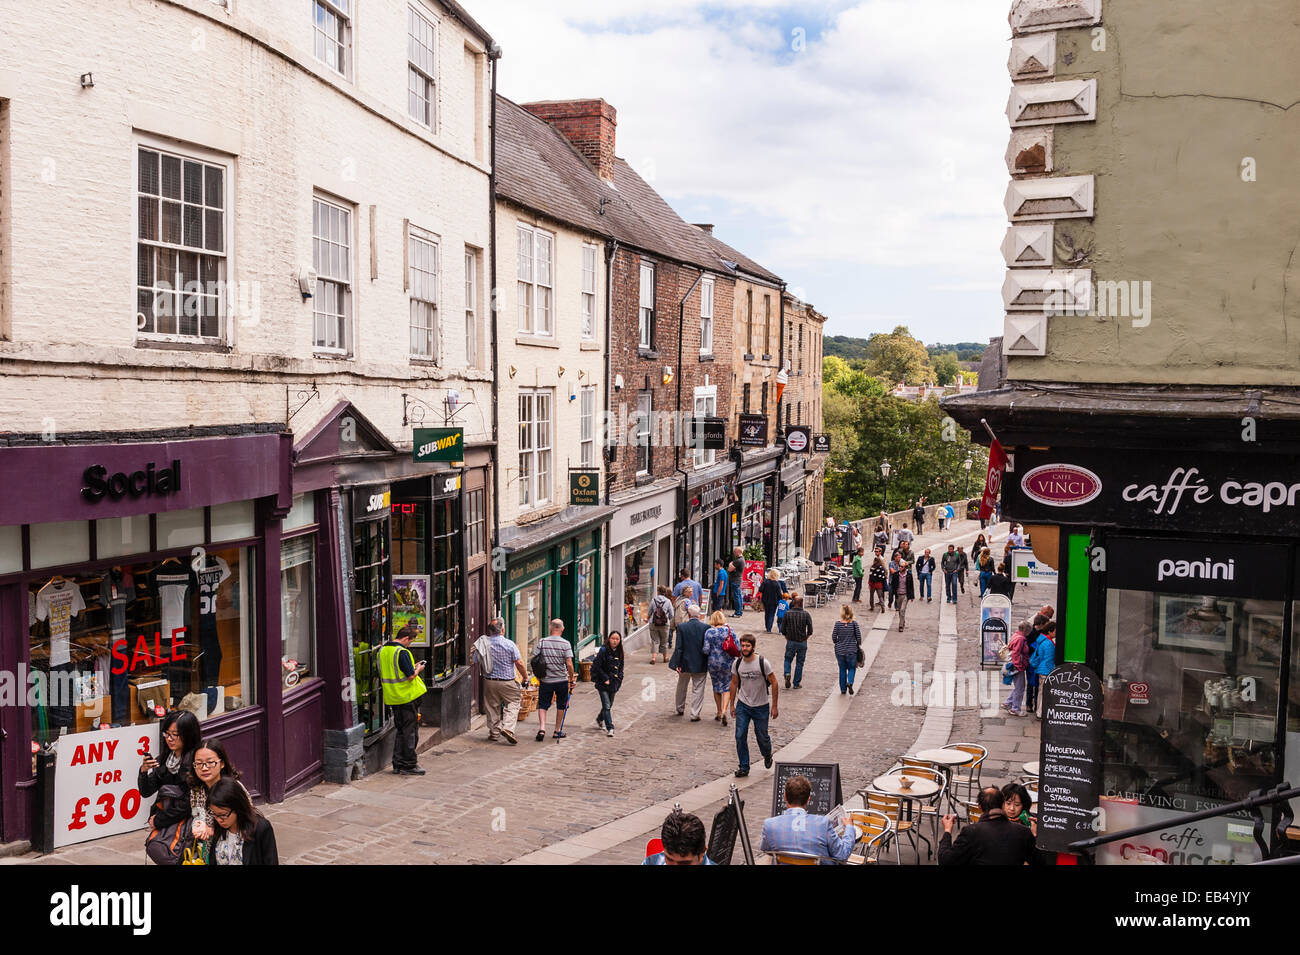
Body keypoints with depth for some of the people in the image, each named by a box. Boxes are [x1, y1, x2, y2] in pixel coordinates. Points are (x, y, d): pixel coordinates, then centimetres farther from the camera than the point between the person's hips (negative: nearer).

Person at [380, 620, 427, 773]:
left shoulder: (382, 650, 8)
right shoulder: (402, 652, -18)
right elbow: (411, 676, -20)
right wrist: (418, 669, 0)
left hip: (392, 697, 8)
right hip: (407, 697, -8)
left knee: (399, 730, 16)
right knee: (410, 731, 1)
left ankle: (398, 764, 18)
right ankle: (409, 766, 5)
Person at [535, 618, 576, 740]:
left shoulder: (542, 642, -4)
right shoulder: (565, 644, -10)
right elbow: (569, 664, -12)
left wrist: (538, 676, 15)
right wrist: (572, 680, -1)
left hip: (545, 680, 1)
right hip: (561, 680, -1)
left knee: (542, 705, 9)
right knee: (561, 706, 15)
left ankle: (542, 728, -8)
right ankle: (557, 731, 22)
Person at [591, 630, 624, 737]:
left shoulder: (619, 652, 7)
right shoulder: (603, 651, -12)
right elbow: (597, 666, -13)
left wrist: (619, 678, 3)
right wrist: (605, 678, -14)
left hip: (613, 683, 6)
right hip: (603, 683, -6)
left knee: (609, 705, 17)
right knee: (607, 706, -11)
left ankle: (600, 719, 43)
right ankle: (609, 728, -8)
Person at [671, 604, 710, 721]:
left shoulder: (682, 627, -10)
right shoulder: (706, 628, -10)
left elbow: (679, 648, -10)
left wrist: (677, 664, -6)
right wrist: (708, 663, 4)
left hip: (685, 663, 1)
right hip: (700, 664, -1)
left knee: (681, 687, 21)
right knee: (698, 690, 6)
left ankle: (680, 709, 36)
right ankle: (695, 714, 4)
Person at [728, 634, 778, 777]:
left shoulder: (763, 663, -15)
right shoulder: (737, 664, -4)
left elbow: (774, 683, -9)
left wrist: (774, 706, -9)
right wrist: (732, 704, 11)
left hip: (760, 706, -3)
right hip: (743, 705, 3)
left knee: (762, 736, 8)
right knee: (740, 736, -4)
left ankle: (767, 755, 40)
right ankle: (744, 767, 9)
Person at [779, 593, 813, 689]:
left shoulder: (787, 613, -7)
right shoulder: (806, 614, -9)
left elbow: (783, 629, -3)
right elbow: (810, 631, -8)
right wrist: (805, 638, 10)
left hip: (791, 642, 0)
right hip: (802, 643, 0)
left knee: (788, 660, 17)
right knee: (799, 663, 11)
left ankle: (787, 674, -10)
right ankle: (796, 683, 14)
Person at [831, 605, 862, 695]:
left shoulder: (838, 623, -8)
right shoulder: (854, 623, -10)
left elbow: (833, 638, -4)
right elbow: (858, 637, -6)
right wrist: (859, 645, 13)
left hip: (840, 650, 1)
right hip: (852, 650, -1)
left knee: (842, 669, 14)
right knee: (852, 668, 16)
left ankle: (843, 689, 19)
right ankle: (850, 682, -10)